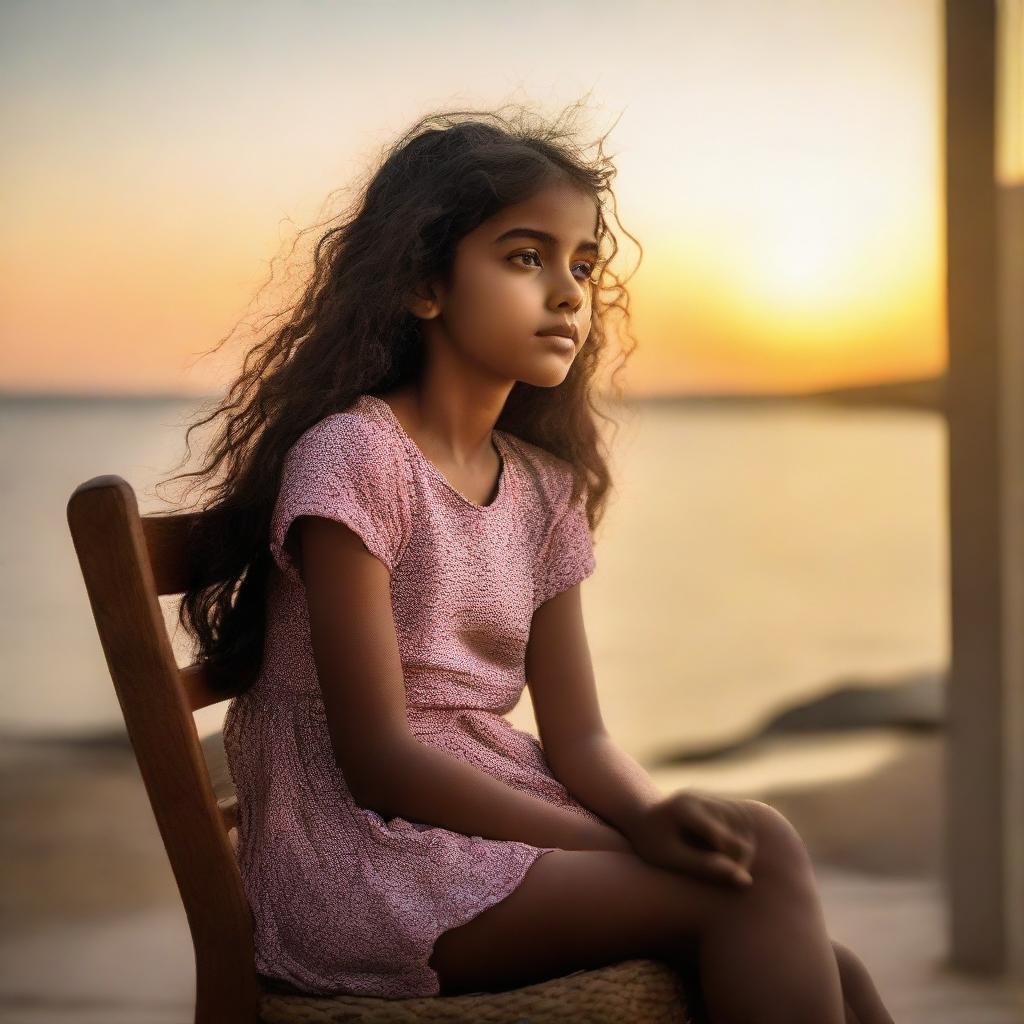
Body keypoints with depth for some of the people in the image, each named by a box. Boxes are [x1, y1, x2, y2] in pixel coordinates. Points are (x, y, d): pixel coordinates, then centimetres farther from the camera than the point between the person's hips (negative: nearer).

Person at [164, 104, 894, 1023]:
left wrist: (652, 814, -16)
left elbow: (577, 735, 8)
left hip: (499, 824, 7)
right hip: (362, 861, -7)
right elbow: (378, 760, -16)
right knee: (760, 873, -21)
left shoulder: (545, 487, 11)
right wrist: (630, 842, -19)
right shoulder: (353, 453, -12)